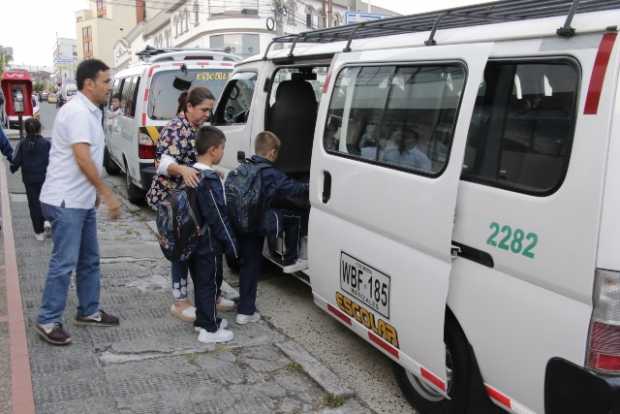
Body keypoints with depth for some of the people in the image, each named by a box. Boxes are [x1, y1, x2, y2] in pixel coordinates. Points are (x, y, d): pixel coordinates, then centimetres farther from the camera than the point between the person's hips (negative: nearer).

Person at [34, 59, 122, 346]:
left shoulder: (90, 112, 12)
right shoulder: (77, 111, -18)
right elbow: (83, 160, -24)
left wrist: (97, 193, 20)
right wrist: (108, 195, -21)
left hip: (82, 201, 10)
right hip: (66, 202, -10)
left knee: (89, 260, 16)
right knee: (64, 263, -4)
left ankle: (89, 311, 28)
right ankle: (48, 321, 8)